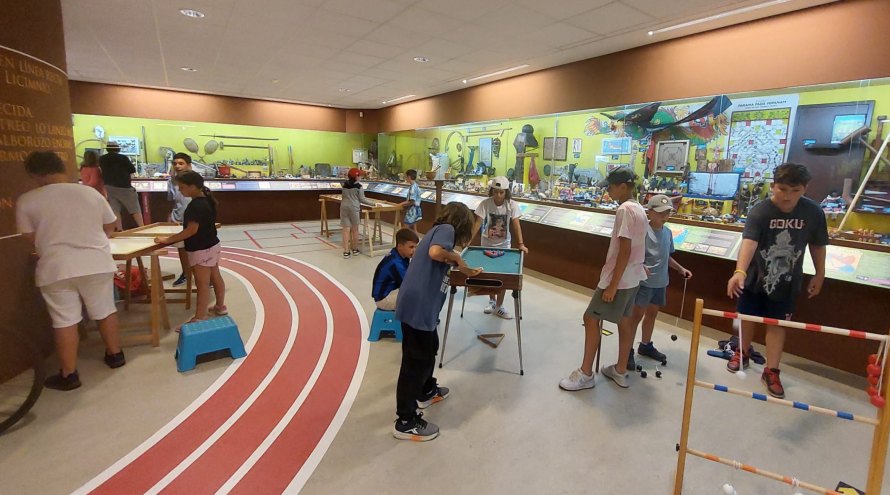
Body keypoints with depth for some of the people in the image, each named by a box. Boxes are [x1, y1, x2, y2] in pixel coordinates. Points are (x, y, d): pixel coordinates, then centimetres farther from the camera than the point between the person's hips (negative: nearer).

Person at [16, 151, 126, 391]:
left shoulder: (26, 200, -5)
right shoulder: (90, 193, 2)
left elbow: (30, 237, 4)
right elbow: (110, 226, 11)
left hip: (56, 268, -2)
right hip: (97, 263, 2)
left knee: (65, 321, 5)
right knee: (105, 311, 15)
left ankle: (68, 375, 13)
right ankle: (115, 354, 29)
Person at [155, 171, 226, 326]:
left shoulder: (196, 205, -23)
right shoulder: (206, 199, 6)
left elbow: (192, 230, -28)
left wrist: (168, 240, -25)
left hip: (201, 249, -10)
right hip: (212, 245, 10)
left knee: (202, 284, -6)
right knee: (215, 277, 19)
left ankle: (199, 318, -1)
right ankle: (220, 306, 32)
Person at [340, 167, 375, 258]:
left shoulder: (345, 185, 6)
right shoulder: (358, 186, -8)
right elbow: (362, 199, -6)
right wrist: (373, 203, 1)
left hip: (344, 207, 3)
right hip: (354, 208, -3)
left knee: (346, 230, 2)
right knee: (355, 229, 11)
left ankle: (346, 251, 0)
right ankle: (355, 249, 22)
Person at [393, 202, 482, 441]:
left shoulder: (440, 229, 18)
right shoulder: (446, 229, -9)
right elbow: (435, 252, -28)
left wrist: (466, 270, 42)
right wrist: (457, 258, -9)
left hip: (422, 304, 10)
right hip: (418, 305, -10)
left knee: (429, 349, 27)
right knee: (415, 360, 0)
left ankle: (426, 391, 48)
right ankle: (406, 422, 13)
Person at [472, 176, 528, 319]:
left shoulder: (512, 205, -17)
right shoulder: (485, 204, -17)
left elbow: (516, 225, -20)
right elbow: (478, 223, -19)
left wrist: (521, 244, -30)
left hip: (504, 245, 0)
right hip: (487, 244, 0)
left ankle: (499, 306, 15)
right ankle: (492, 300, 32)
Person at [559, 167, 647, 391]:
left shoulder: (625, 210, -20)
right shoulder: (639, 209, 11)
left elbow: (624, 251, -24)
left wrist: (612, 285, -22)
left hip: (619, 278, -10)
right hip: (632, 277, 10)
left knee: (591, 318, -2)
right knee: (624, 320, 16)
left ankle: (585, 374, 7)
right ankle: (620, 371, 28)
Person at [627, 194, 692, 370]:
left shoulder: (668, 232, 7)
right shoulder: (643, 230, -16)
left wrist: (681, 269, 13)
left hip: (660, 281, 8)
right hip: (644, 281, -8)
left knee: (652, 313, 18)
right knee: (637, 314, -2)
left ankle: (646, 345, 35)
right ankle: (628, 350, 8)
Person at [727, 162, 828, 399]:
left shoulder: (814, 212, -12)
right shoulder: (760, 211, -23)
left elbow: (817, 245, 3)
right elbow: (749, 242, -39)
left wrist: (819, 275, 10)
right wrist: (740, 272, -54)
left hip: (786, 282, 2)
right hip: (756, 278, -2)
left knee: (777, 324, 8)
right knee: (748, 318, 14)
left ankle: (771, 371, 20)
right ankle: (742, 354, 37)